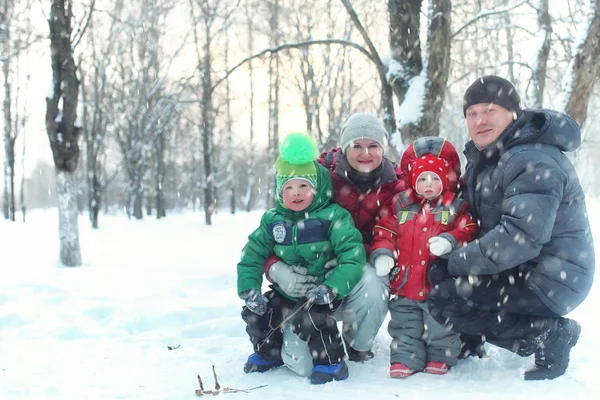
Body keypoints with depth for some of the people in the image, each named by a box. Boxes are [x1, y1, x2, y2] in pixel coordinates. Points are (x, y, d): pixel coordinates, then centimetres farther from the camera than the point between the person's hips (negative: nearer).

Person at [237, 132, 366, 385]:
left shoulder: (332, 217, -16)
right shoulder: (273, 221, 0)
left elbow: (353, 255, -23)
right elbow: (252, 255, 6)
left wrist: (332, 288, -32)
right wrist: (249, 288, -8)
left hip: (322, 292, -6)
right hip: (287, 291, 6)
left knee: (307, 319, -30)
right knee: (255, 314, 0)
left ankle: (331, 362, -8)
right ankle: (269, 353, 29)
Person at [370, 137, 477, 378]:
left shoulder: (457, 207, 2)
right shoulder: (400, 205, 6)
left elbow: (468, 232, -5)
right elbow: (384, 232, 6)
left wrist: (451, 241, -25)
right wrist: (382, 254, -10)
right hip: (405, 284, 2)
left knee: (441, 325, 8)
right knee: (405, 326, 10)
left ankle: (440, 357, 24)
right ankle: (405, 359, 19)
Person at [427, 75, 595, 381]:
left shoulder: (533, 162, -22)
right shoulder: (483, 157, 9)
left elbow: (521, 237, -32)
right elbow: (478, 216, 16)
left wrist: (455, 263, -23)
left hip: (550, 283, -10)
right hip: (520, 270, 10)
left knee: (442, 301, -17)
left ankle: (548, 334, -11)